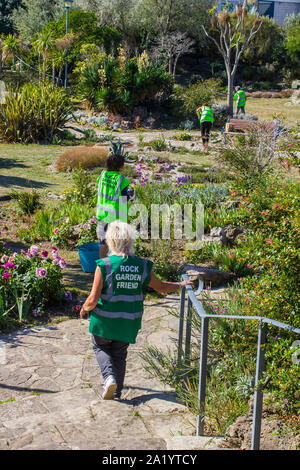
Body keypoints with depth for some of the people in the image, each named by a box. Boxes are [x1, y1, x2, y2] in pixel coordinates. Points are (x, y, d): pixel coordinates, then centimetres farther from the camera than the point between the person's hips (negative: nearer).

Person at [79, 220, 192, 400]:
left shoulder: (104, 265, -18)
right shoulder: (143, 266, -8)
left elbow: (93, 299, -17)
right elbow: (161, 287, 7)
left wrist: (84, 309, 5)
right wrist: (180, 285, 26)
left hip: (104, 320, -3)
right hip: (128, 323, 3)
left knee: (101, 347, 23)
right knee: (120, 355, 20)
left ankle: (109, 377, -1)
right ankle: (116, 394, 25)